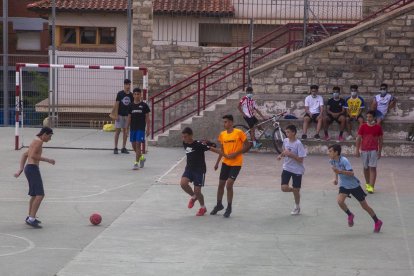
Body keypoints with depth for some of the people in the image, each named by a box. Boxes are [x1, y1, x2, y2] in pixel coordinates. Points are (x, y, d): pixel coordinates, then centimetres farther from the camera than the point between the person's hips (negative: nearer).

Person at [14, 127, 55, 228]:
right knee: (40, 195, -15)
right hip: (33, 168, -11)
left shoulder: (35, 141, 22)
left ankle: (30, 218, 32)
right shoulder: (39, 141, -9)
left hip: (29, 168, 11)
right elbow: (33, 155, -21)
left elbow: (24, 155, 25)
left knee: (34, 195, 22)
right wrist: (47, 160, -15)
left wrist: (21, 169, 20)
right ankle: (31, 219, -19)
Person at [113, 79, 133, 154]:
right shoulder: (120, 94, -6)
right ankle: (115, 148, 2)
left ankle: (123, 148, 13)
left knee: (125, 131, 7)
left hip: (127, 115, 4)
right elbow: (116, 104, -6)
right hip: (120, 115, -4)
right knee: (118, 131, -2)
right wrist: (116, 115, -11)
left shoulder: (131, 95, 4)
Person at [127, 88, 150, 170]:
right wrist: (127, 129, 7)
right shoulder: (131, 106, 6)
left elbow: (147, 118, -1)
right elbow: (129, 118, 10)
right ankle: (141, 157, 33)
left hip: (141, 128, -4)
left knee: (138, 144, -10)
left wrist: (148, 129, -4)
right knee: (134, 145, 9)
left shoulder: (144, 105, -3)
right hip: (133, 128, 4)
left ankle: (136, 163, -9)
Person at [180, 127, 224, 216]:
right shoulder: (185, 144, 1)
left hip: (200, 170, -5)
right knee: (183, 183, -19)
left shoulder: (199, 144, -18)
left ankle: (203, 207, 23)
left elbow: (212, 149, -17)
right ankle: (193, 197, 11)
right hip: (189, 169, 5)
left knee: (197, 191, -5)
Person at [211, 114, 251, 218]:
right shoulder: (222, 134, 5)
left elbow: (247, 145, -8)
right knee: (221, 184, 11)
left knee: (229, 185, -12)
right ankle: (219, 205, 31)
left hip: (236, 163, -6)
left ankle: (229, 208, 2)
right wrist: (217, 162, 12)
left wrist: (236, 153, -17)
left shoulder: (239, 133, -12)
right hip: (226, 162, 6)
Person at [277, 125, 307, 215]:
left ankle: (297, 207, 27)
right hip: (287, 168, 5)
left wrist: (290, 154, -28)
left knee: (296, 190, 5)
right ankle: (295, 190, 24)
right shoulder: (285, 141, 0)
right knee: (284, 188, -10)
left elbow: (300, 159, -20)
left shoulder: (298, 144, -19)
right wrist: (281, 155, 1)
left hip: (297, 170, -5)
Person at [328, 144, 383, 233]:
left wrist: (339, 171, -45)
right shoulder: (332, 161, -6)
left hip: (354, 185, -5)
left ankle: (377, 222, 22)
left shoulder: (344, 161, -26)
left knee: (364, 206, 5)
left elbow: (351, 173, -35)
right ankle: (350, 215, 4)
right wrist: (336, 178, 10)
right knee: (340, 201, -23)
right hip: (344, 186, 5)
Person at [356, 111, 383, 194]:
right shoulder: (363, 127, 1)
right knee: (366, 168, 11)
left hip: (374, 150, -2)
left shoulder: (378, 127, 1)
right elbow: (358, 138, 3)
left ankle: (371, 186, -14)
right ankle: (367, 183, 28)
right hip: (364, 150, 2)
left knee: (373, 168, -9)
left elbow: (380, 140, 6)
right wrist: (357, 150, -1)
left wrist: (379, 151, 4)